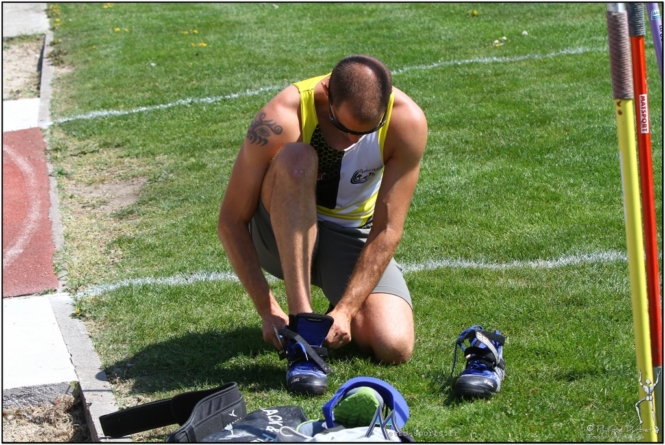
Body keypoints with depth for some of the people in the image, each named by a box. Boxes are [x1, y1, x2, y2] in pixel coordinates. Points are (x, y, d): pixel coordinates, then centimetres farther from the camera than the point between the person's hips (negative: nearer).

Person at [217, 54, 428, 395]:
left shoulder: (407, 121, -23)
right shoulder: (281, 120, -28)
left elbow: (387, 230, -21)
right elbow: (231, 222, -22)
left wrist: (346, 309, -30)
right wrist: (267, 309, -27)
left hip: (353, 236, 2)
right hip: (283, 233, -1)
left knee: (394, 347, -24)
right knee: (296, 158, -36)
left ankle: (340, 308, 12)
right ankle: (301, 322, -34)